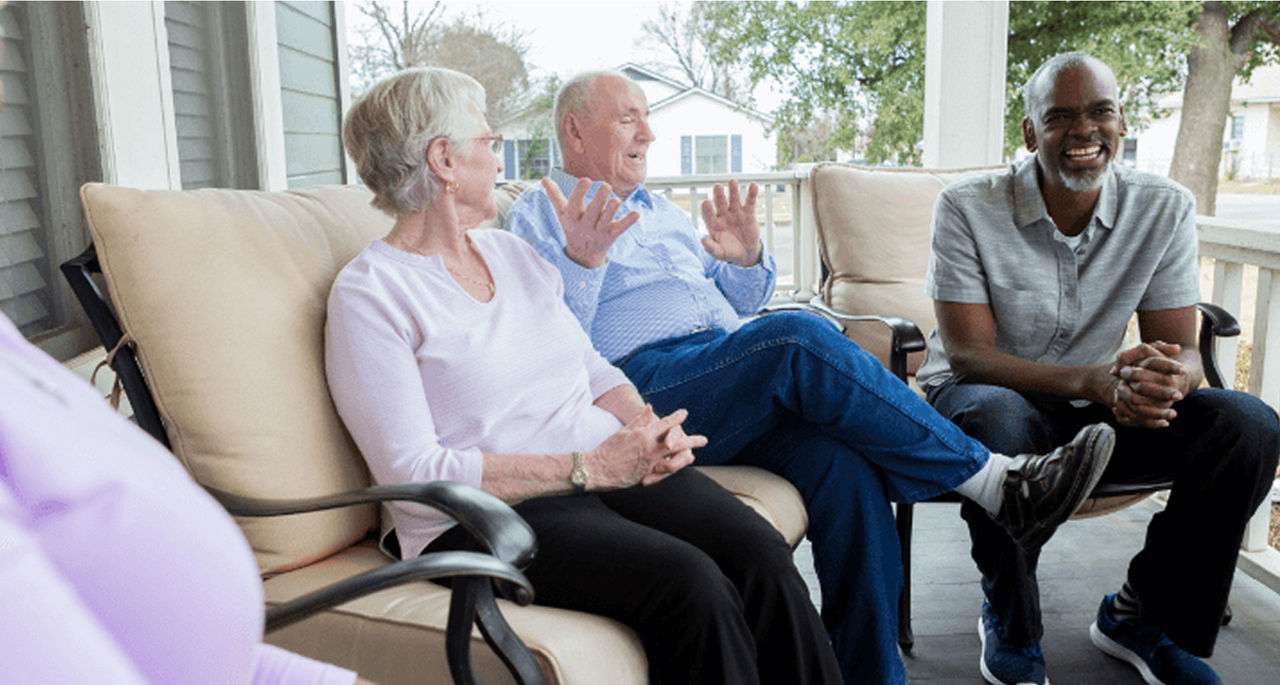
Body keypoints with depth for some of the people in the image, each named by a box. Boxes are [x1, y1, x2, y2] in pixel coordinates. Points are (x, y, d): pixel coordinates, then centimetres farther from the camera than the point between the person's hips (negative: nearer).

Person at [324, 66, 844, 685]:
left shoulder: (515, 253, 18)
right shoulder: (368, 294, -5)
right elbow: (414, 474, -13)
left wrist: (647, 424, -2)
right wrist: (587, 467, -18)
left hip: (610, 466, 6)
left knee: (762, 555, -19)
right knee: (687, 581, -29)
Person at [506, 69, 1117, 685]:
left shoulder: (661, 210, 30)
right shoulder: (537, 216, 12)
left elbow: (738, 303, 30)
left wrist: (746, 259, 9)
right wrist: (581, 262, -20)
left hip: (744, 394, 6)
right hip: (643, 386, -6)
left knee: (845, 462, -24)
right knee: (797, 337, -31)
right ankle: (996, 481, -21)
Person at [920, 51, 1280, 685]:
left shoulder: (1164, 209, -3)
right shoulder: (967, 208, -14)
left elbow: (1182, 350, -6)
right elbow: (967, 354, -20)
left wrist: (1165, 381, -33)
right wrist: (1096, 381, -35)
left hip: (1099, 416, 4)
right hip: (991, 395, -3)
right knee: (995, 416, -38)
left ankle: (1140, 616, 3)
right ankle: (1010, 622, -10)